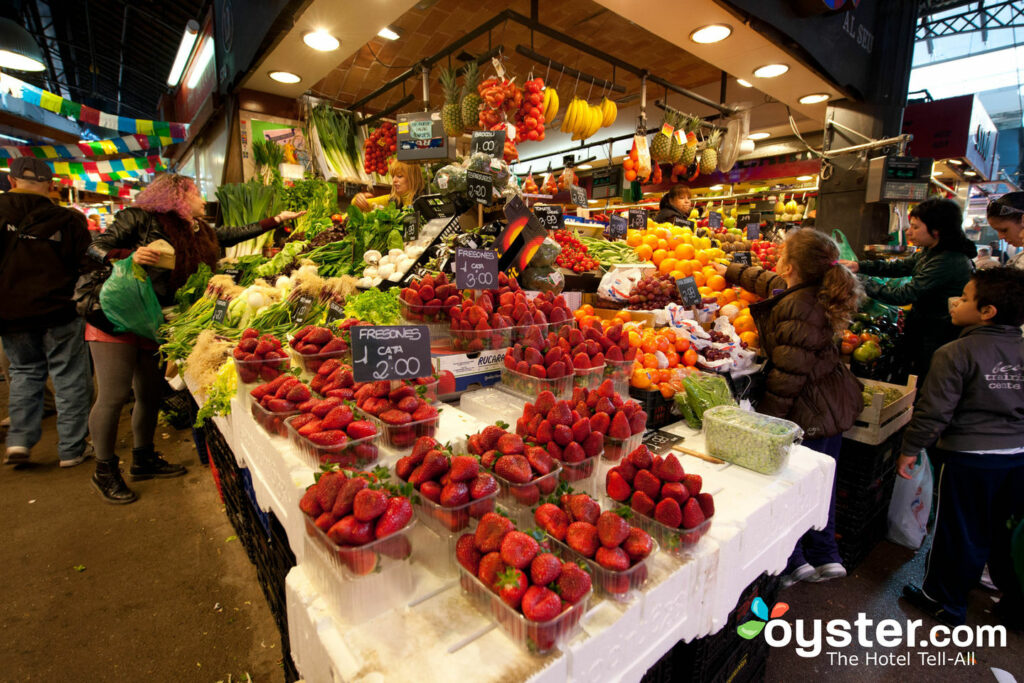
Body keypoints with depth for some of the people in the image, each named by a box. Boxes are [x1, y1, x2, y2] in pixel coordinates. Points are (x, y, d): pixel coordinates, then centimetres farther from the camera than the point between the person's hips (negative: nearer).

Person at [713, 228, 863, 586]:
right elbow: (768, 282, 25)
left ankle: (793, 564, 24)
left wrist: (766, 417, -20)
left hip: (808, 412, -11)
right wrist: (730, 271, 37)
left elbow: (789, 373, -27)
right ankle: (825, 557, 38)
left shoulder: (796, 308, -27)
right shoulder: (813, 293, 5)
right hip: (833, 405, 11)